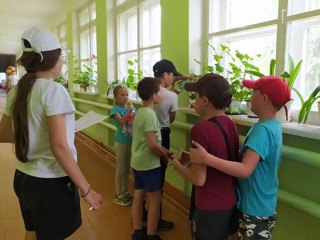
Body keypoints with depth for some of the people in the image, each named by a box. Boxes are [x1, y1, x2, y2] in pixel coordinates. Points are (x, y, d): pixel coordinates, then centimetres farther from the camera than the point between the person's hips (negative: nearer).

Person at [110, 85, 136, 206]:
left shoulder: (131, 107, 2)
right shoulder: (115, 108, -12)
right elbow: (121, 121, -29)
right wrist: (129, 111, -37)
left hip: (131, 140, 5)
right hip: (121, 141, -5)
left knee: (127, 168, 16)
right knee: (120, 169, 5)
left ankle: (125, 192, 32)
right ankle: (118, 196, 19)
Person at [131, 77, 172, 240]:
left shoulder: (139, 112, 8)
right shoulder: (150, 114, -21)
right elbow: (152, 145, -26)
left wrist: (163, 150, 9)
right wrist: (164, 156, -8)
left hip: (137, 162, 9)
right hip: (149, 164, -9)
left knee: (138, 197, 16)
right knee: (155, 200, 4)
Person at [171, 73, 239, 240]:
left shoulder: (201, 129, -25)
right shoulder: (231, 124, -2)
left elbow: (199, 179, -23)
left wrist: (178, 165, -6)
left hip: (210, 207, -7)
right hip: (230, 202, 7)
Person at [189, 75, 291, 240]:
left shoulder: (262, 130, -26)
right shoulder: (272, 125, 5)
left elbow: (245, 170, -35)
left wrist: (206, 158, -40)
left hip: (255, 208, -9)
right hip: (261, 204, 9)